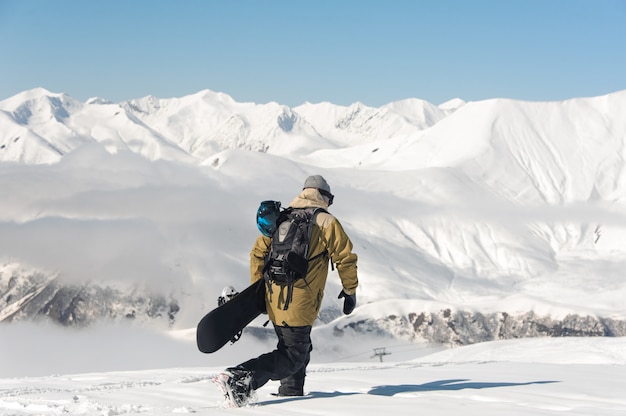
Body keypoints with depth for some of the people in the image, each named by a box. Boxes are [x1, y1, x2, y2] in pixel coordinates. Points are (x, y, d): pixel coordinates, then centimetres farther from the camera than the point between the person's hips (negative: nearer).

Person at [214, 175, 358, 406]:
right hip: (299, 304, -7)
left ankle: (290, 395, 23)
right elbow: (345, 258, -2)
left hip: (274, 300, 7)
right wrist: (350, 291, 10)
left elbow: (258, 252, 13)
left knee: (300, 350, 23)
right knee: (292, 358, -6)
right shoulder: (326, 222, -1)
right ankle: (240, 378, -23)